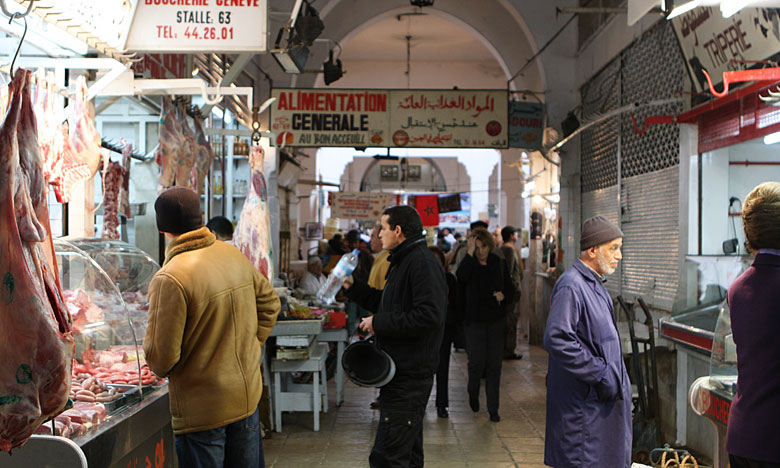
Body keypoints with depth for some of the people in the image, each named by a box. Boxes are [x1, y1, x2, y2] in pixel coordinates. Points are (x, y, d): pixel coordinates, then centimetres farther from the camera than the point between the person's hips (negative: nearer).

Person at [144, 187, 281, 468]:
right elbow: (269, 304, 13)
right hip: (248, 395, 6)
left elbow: (160, 359, -19)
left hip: (201, 409, -6)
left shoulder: (169, 279, -21)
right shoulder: (234, 256, -1)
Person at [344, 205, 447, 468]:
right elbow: (387, 304, 28)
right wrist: (352, 287, 23)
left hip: (410, 375, -11)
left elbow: (429, 315, -27)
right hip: (402, 371, 11)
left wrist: (379, 323, -21)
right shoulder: (403, 262, 19)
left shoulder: (422, 263, -16)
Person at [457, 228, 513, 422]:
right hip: (475, 321, -2)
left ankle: (493, 409, 12)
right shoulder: (469, 264, -5)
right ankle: (473, 393, 29)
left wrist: (503, 295, -6)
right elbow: (461, 277, -29)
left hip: (496, 320, 3)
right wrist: (470, 253, -26)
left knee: (494, 365, 3)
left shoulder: (498, 265, 5)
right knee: (477, 362, -4)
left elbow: (509, 289, 15)